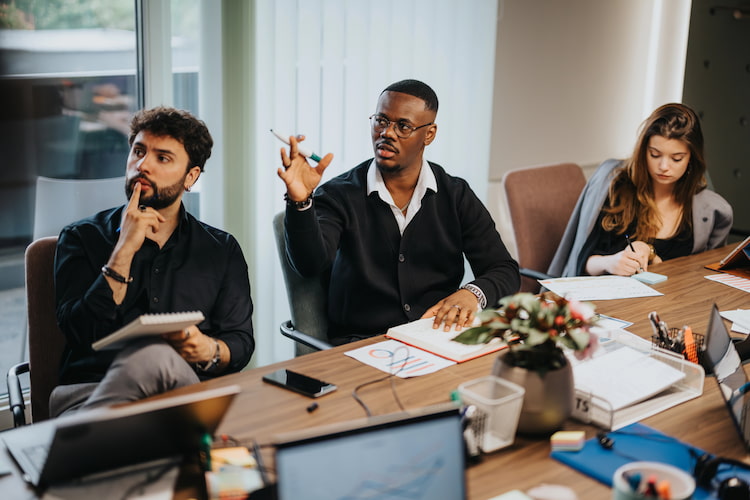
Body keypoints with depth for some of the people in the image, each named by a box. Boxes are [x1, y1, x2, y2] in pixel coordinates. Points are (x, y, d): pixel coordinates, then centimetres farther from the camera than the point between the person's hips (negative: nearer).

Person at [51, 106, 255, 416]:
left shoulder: (222, 249, 19)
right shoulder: (82, 237, 14)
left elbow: (241, 342, 12)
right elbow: (80, 332, -1)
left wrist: (210, 351, -13)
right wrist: (125, 250, -7)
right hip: (88, 390, -1)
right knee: (155, 354, -38)